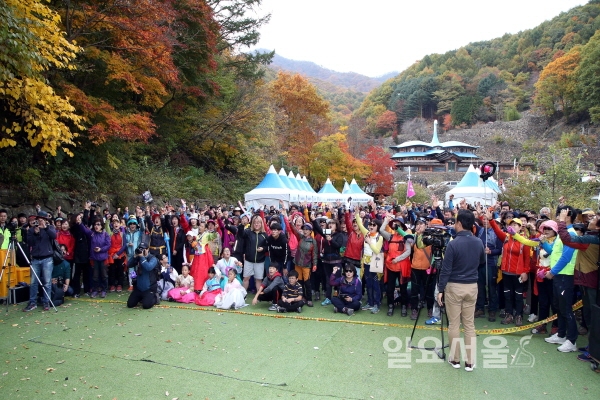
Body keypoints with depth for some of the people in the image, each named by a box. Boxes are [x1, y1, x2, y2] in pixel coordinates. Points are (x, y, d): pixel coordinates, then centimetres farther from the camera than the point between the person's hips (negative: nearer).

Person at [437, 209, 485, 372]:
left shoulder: (453, 243, -17)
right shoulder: (478, 242, 0)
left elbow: (445, 269, -15)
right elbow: (482, 261, 19)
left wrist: (440, 290, -7)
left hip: (454, 287, -5)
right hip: (472, 287, 5)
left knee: (454, 324, 7)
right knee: (469, 324, 11)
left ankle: (455, 359, 17)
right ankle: (470, 361, 16)